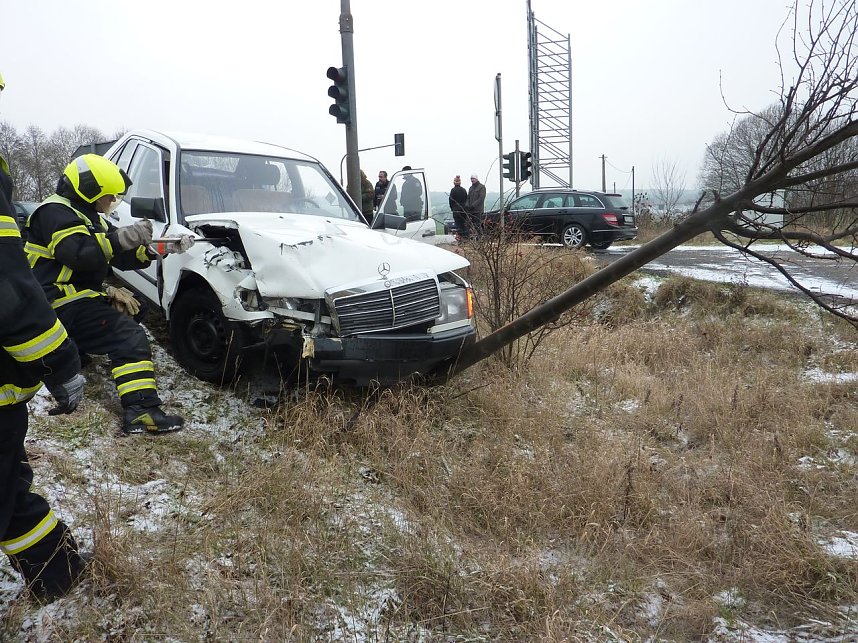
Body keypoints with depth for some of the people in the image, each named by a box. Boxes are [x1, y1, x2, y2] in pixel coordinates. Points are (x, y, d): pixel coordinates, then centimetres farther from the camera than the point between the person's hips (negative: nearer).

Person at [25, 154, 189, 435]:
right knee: (130, 337, -20)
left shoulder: (89, 217, 21)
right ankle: (141, 411, -28)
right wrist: (122, 237, -30)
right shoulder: (55, 212, -9)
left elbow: (124, 257, 13)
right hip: (63, 303, -10)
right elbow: (79, 255, -26)